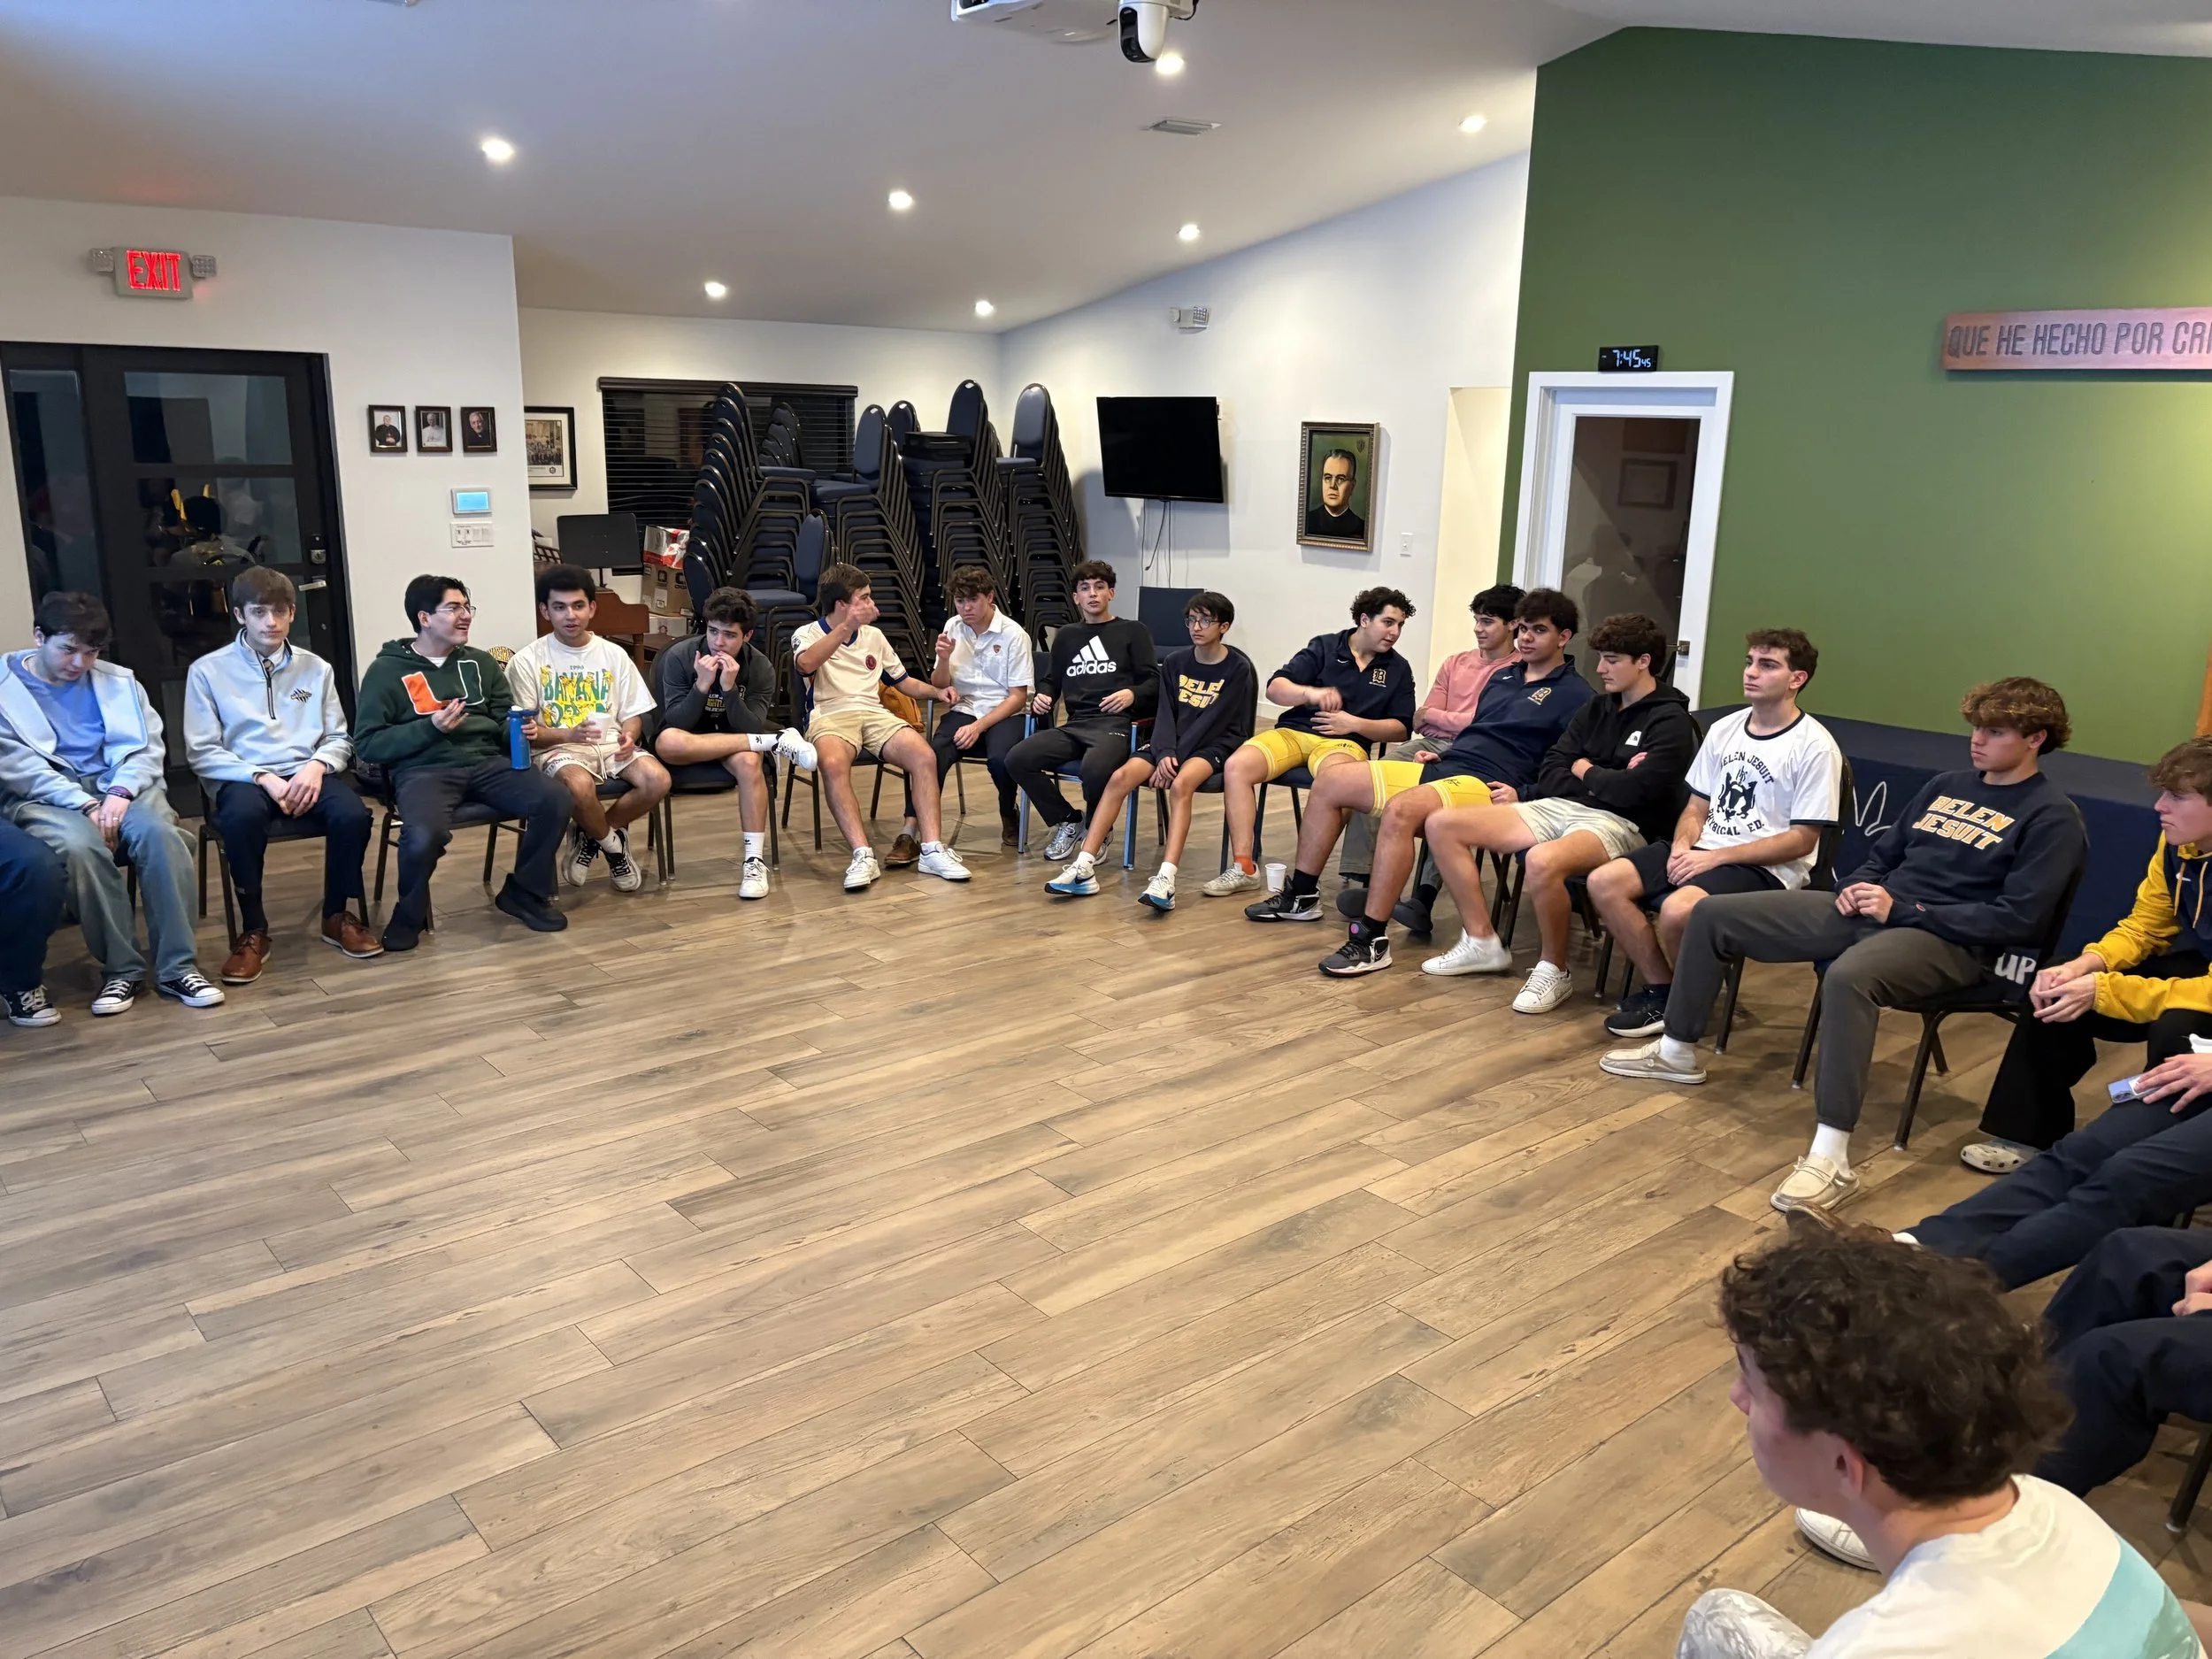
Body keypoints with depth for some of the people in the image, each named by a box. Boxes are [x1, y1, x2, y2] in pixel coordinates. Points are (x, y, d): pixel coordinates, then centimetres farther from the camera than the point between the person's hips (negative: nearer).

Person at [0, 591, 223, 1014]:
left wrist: (121, 792, -14)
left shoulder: (118, 681, 15)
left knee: (160, 832, -31)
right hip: (43, 798, -2)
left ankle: (176, 967, -25)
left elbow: (148, 747, 6)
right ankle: (121, 968, -21)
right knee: (81, 845, -36)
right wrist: (85, 805, -18)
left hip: (118, 787, 3)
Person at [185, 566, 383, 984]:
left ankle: (338, 915, -6)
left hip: (306, 774, 2)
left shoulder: (316, 668, 15)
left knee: (352, 814, -30)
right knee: (241, 816, -38)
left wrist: (317, 766, -10)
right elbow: (201, 752, 0)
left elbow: (339, 738, 14)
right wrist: (263, 778, -15)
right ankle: (254, 930, -21)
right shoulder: (208, 671, 6)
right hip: (243, 778, -2)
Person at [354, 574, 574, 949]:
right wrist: (429, 728, -13)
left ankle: (524, 893, 1)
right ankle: (409, 915, -4)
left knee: (555, 799, -23)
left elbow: (505, 724, 21)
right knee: (425, 834, -37)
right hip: (423, 769, -4)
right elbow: (366, 744, 0)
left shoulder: (481, 663, 19)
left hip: (486, 762, 4)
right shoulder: (387, 670, 5)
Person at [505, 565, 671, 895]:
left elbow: (633, 714, 11)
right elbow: (525, 733, -4)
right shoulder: (527, 661, -2)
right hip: (558, 748, -4)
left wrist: (628, 737, -13)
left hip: (612, 744, 4)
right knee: (580, 786, -38)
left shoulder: (614, 655, 8)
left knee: (658, 780, -26)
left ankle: (590, 836, 1)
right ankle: (613, 844, -3)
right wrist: (570, 734, -23)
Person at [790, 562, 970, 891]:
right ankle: (863, 855, -41)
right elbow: (806, 664, -16)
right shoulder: (808, 635, 9)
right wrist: (847, 627, -21)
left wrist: (937, 691, 10)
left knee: (924, 755, -26)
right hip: (829, 716, -4)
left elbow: (903, 680, 29)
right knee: (834, 764, -40)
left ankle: (932, 849, -27)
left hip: (875, 714, 4)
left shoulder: (873, 636, 25)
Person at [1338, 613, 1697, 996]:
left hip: (1621, 823, -8)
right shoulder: (1595, 709, 17)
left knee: (1542, 861, -42)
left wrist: (1584, 771, -2)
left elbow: (1637, 789, -20)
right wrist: (1605, 781, -7)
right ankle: (1482, 941, 3)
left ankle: (1553, 970, -16)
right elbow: (1549, 775, 11)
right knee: (1442, 825, -4)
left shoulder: (1670, 720, -5)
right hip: (1559, 807, 8)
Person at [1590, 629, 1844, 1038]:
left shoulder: (1814, 747, -10)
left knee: (1678, 909, -34)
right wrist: (1682, 846, -8)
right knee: (1604, 883, -13)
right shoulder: (1724, 729, 10)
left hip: (1767, 868, -7)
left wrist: (1715, 857, -17)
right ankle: (1661, 989, -1)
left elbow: (1801, 841, -12)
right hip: (1703, 850, 7)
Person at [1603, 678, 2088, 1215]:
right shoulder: (1945, 786, 18)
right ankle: (1676, 1052, 17)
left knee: (1848, 976, -43)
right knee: (1713, 915, 1)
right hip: (1871, 911, 8)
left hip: (1948, 939, -8)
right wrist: (1856, 888, 2)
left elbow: (2018, 919, -14)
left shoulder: (2051, 817, -4)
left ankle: (1832, 1159, -39)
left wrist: (1902, 910, -15)